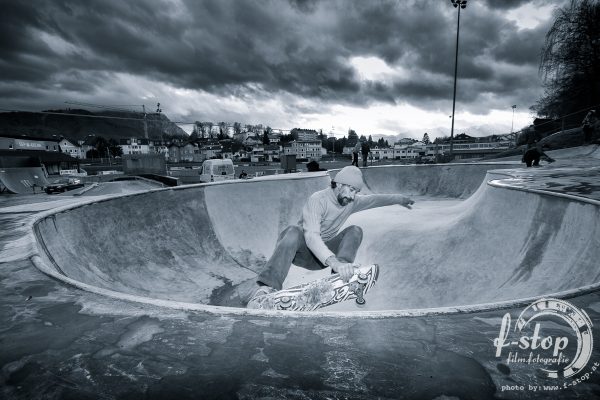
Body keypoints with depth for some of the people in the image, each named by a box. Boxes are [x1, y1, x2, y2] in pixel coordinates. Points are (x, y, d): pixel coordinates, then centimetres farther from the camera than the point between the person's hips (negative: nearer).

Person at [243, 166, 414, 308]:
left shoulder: (352, 202, 1)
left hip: (325, 253, 6)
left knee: (355, 231, -13)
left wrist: (400, 199, 28)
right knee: (293, 231, -39)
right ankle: (263, 288, -51)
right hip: (303, 249, -6)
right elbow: (311, 236, -37)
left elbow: (374, 199, 21)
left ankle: (340, 278, -35)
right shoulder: (318, 199, -22)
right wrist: (334, 262, -51)